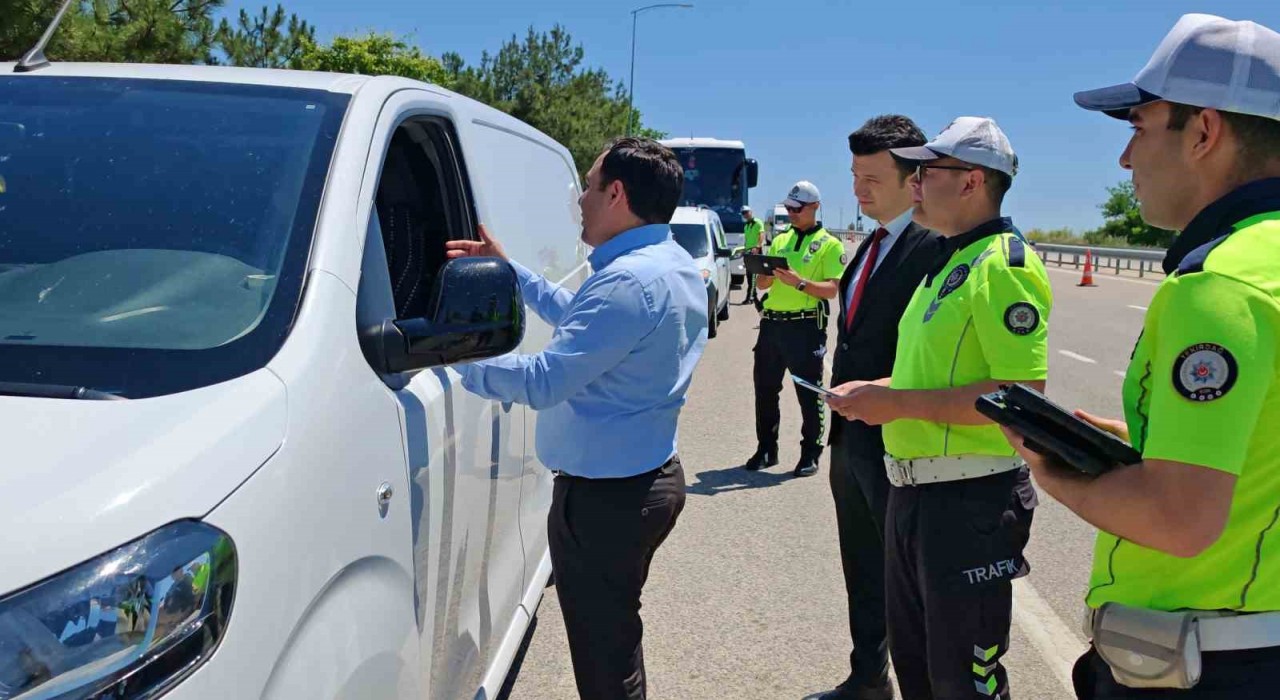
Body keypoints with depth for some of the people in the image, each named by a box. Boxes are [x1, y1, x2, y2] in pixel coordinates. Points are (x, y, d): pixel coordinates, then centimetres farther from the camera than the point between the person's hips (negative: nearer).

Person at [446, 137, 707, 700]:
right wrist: (509, 270, 19)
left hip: (604, 496, -10)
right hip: (648, 477, 10)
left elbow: (543, 381, -26)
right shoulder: (675, 265, 9)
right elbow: (581, 320, 20)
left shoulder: (628, 281, -25)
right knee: (617, 637, 26)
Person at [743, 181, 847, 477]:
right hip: (772, 323, 6)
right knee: (765, 388, 10)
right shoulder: (780, 241, 17)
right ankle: (766, 449, 22)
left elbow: (833, 289, -10)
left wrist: (799, 282, -24)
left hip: (805, 327, -6)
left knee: (809, 394, 1)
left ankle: (810, 454, 11)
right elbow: (762, 285, 17)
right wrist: (765, 271, -6)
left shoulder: (830, 245, 0)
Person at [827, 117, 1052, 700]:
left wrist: (899, 403, -22)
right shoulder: (949, 262, 14)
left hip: (970, 500, -10)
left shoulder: (1005, 265, -17)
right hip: (915, 491, 10)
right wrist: (877, 390, 9)